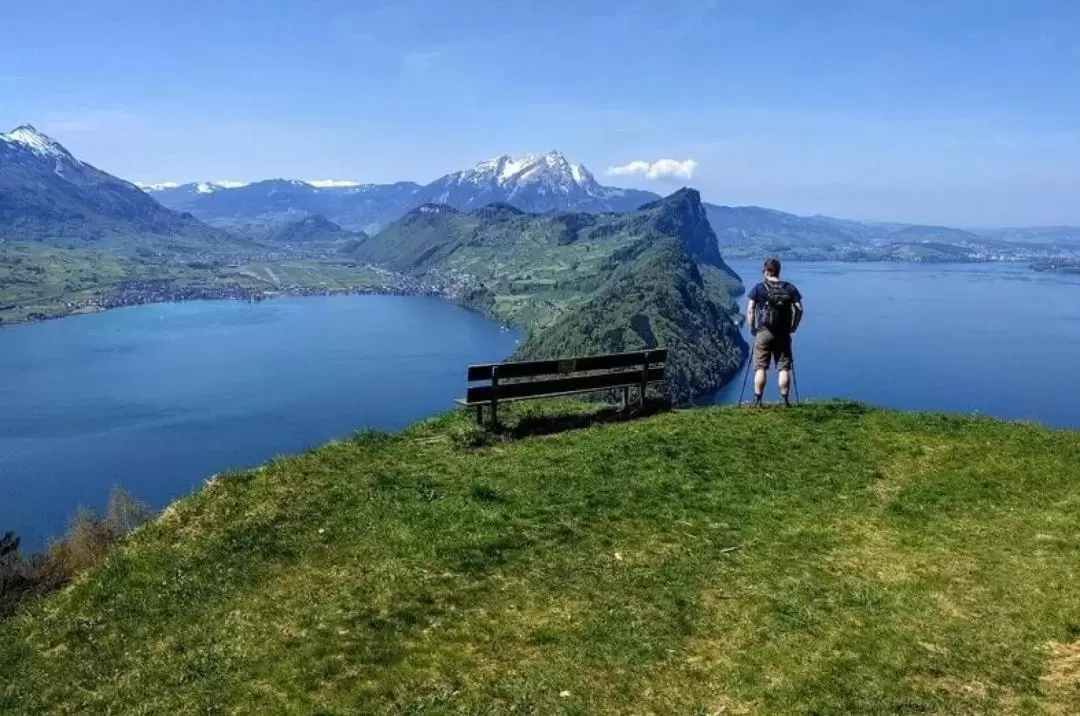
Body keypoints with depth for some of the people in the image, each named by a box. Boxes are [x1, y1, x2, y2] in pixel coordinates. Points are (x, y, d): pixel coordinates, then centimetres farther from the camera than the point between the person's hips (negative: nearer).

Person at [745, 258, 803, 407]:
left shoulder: (759, 288, -2)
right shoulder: (790, 288, 4)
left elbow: (750, 310, -6)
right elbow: (799, 309, 1)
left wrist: (752, 328, 4)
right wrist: (793, 327, 9)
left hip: (763, 332, -1)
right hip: (783, 333, 2)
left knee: (760, 368, 3)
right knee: (784, 368, 7)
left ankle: (757, 400, 3)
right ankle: (784, 400, 7)